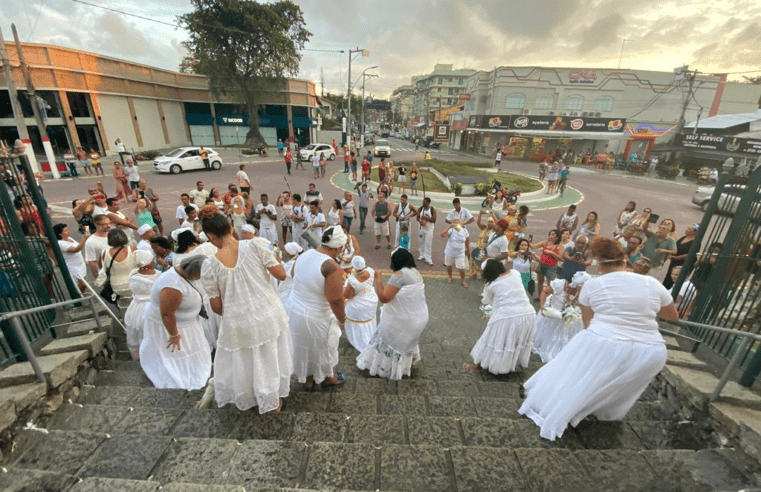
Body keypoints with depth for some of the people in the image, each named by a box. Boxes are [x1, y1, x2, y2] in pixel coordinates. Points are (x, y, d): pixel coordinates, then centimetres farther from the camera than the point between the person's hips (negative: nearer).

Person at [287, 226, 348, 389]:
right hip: (315, 318, -6)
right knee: (324, 348, 22)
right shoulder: (331, 266, -28)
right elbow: (336, 300, -24)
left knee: (302, 346, 27)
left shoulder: (304, 254, -5)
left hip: (293, 309, 7)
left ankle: (307, 380, 49)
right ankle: (329, 377, 48)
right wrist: (342, 320, -7)